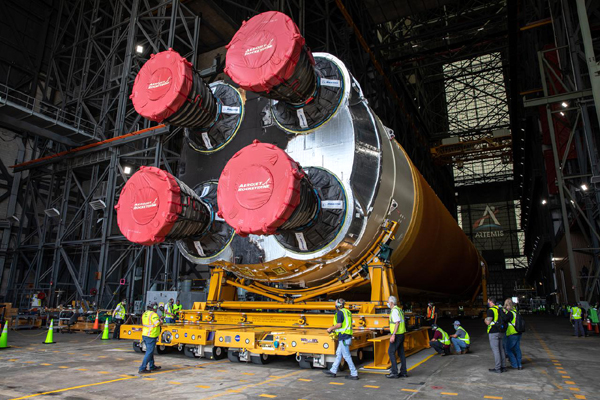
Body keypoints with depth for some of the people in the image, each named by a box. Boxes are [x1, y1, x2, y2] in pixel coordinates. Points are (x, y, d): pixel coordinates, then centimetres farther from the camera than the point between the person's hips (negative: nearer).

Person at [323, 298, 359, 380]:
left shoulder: (340, 312, -12)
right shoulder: (347, 311, 15)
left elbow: (339, 325, -19)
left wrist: (331, 328, -4)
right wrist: (334, 329, 23)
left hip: (343, 337, -10)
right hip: (348, 336, 10)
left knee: (346, 355, -3)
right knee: (338, 354, 16)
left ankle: (354, 374, 1)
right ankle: (333, 371, 24)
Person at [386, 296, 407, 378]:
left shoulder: (395, 310, -14)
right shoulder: (399, 310, 16)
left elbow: (397, 323, -22)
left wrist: (393, 335, -25)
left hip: (397, 334, -10)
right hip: (401, 334, 10)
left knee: (391, 351, -5)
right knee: (401, 353, 11)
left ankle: (394, 372, -5)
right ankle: (403, 372, 14)